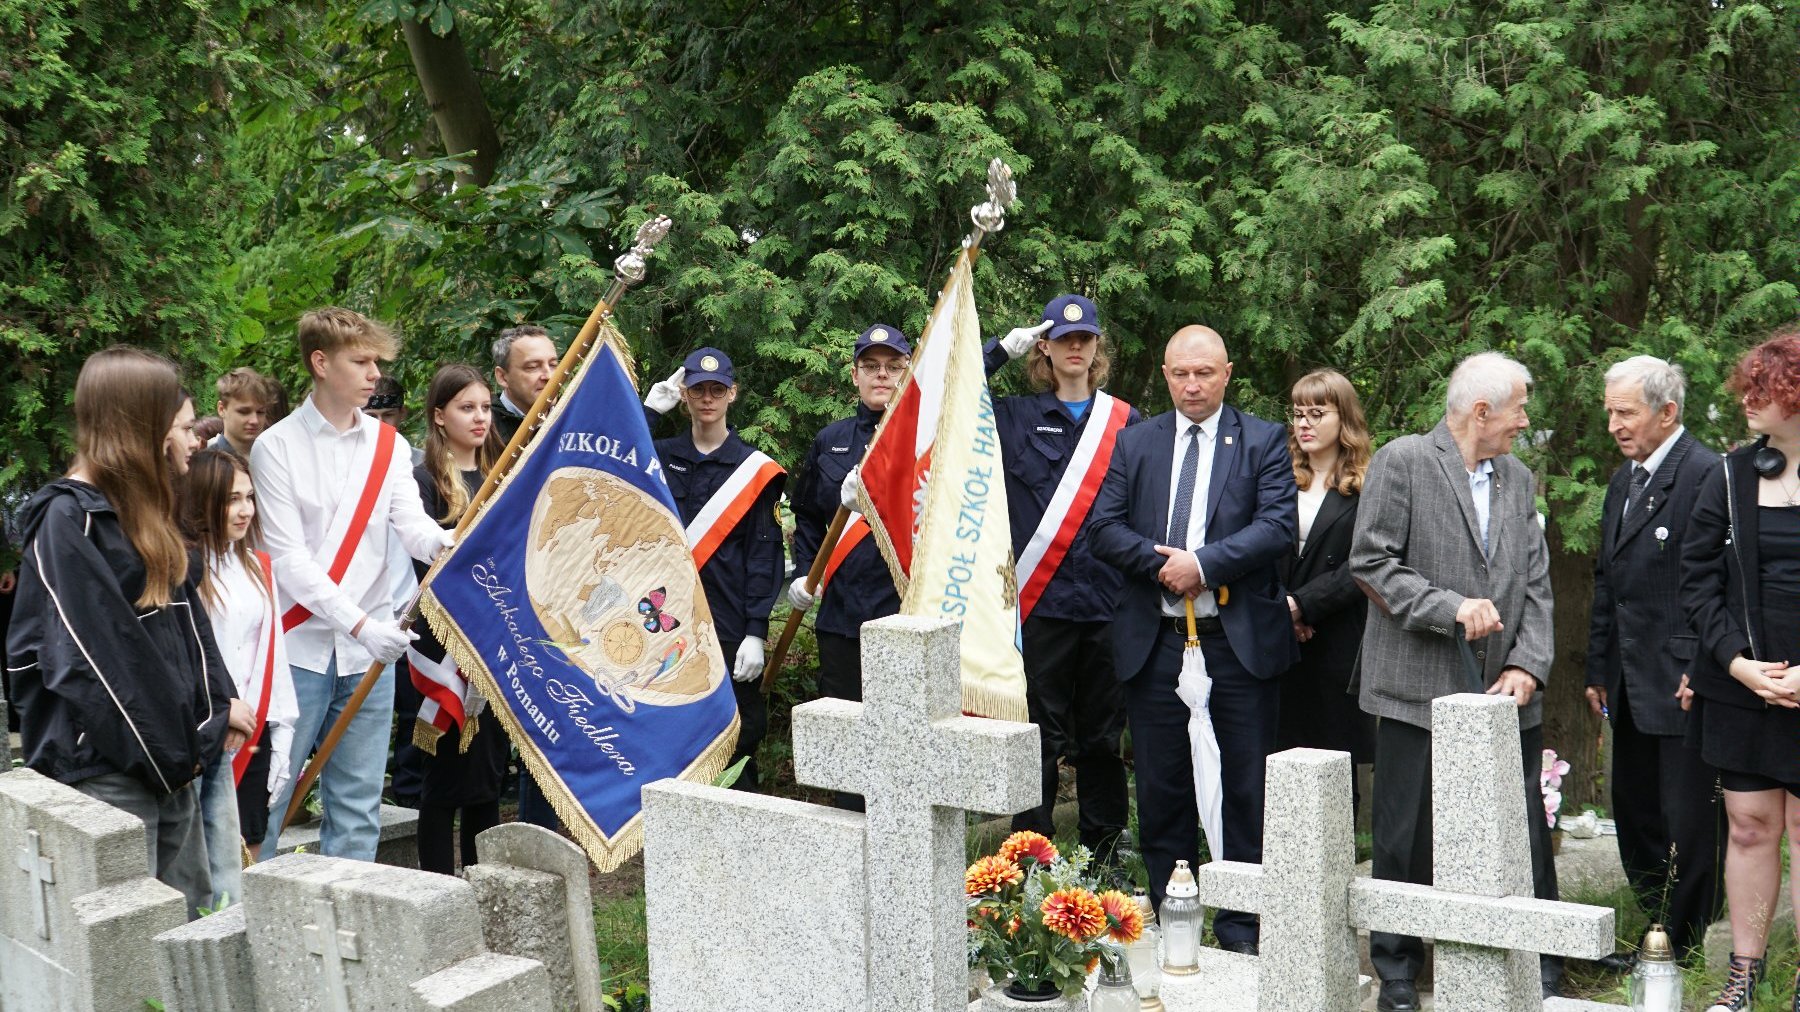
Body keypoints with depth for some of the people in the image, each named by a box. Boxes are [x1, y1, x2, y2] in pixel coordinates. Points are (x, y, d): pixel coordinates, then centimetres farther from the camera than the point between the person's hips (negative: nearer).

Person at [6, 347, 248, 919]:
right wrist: (164, 748, -13)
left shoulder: (149, 515, 16)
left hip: (170, 759, 9)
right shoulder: (67, 519, -13)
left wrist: (215, 708, 3)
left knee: (190, 917, 14)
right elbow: (84, 654, -17)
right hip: (103, 766, -9)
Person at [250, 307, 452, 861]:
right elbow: (290, 557, -10)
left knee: (358, 805, 7)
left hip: (370, 651, 4)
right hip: (298, 648, -4)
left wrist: (447, 542, -30)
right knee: (268, 797, 0)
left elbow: (412, 525, -5)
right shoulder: (275, 447, -2)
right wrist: (359, 623, -20)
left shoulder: (389, 445, 10)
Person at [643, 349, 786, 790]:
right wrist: (648, 411, -1)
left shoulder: (754, 468, 2)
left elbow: (766, 554, -2)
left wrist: (756, 633, -9)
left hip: (730, 629, -3)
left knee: (737, 745, 0)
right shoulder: (660, 456, 11)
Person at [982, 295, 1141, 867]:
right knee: (1039, 737, 3)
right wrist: (1002, 350, -3)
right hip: (1041, 601, -1)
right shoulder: (1015, 418, 7)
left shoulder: (1125, 422, 8)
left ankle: (1104, 856, 21)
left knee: (1102, 735, 10)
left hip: (1108, 600, 1)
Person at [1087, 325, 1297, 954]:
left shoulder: (1264, 442, 4)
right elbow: (1103, 529, 2)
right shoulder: (1134, 443, 11)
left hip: (1240, 640, -2)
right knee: (1161, 787, 9)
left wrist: (1203, 564, -18)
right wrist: (1162, 563, -13)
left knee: (1247, 786, 3)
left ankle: (1241, 923, 12)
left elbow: (1278, 526, -9)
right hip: (1154, 641, 2)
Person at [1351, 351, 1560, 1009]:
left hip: (1504, 696, 5)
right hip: (1419, 690, -4)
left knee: (1524, 839, 5)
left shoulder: (1517, 479, 15)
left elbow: (1535, 583, 11)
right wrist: (1451, 609, -16)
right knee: (1408, 839, 4)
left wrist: (1528, 664, -3)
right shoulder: (1401, 462, -3)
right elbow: (1371, 563, -8)